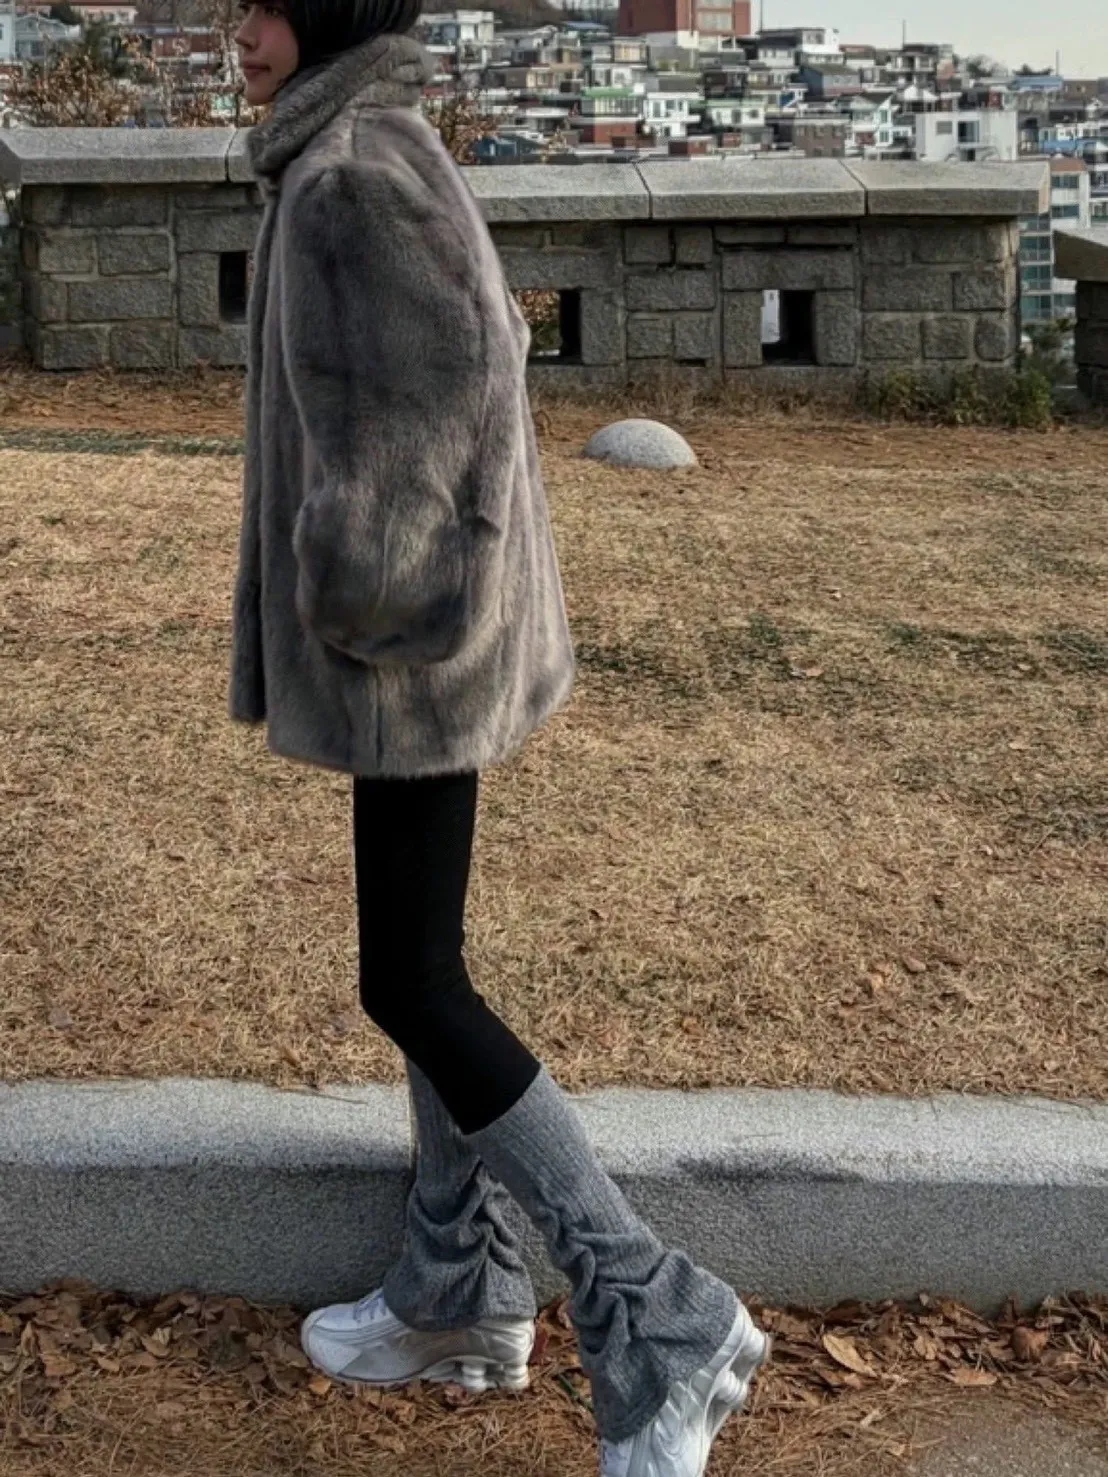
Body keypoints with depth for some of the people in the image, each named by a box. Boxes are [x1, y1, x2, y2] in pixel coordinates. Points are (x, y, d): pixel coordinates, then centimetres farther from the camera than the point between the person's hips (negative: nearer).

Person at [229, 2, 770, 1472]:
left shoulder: (353, 174, -16)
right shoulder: (391, 158, 13)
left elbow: (411, 413, -24)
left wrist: (350, 601, -16)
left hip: (407, 638, -10)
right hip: (433, 623, 10)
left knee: (409, 983, -5)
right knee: (423, 965, 15)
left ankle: (663, 1321, -2)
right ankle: (459, 1296, 26)